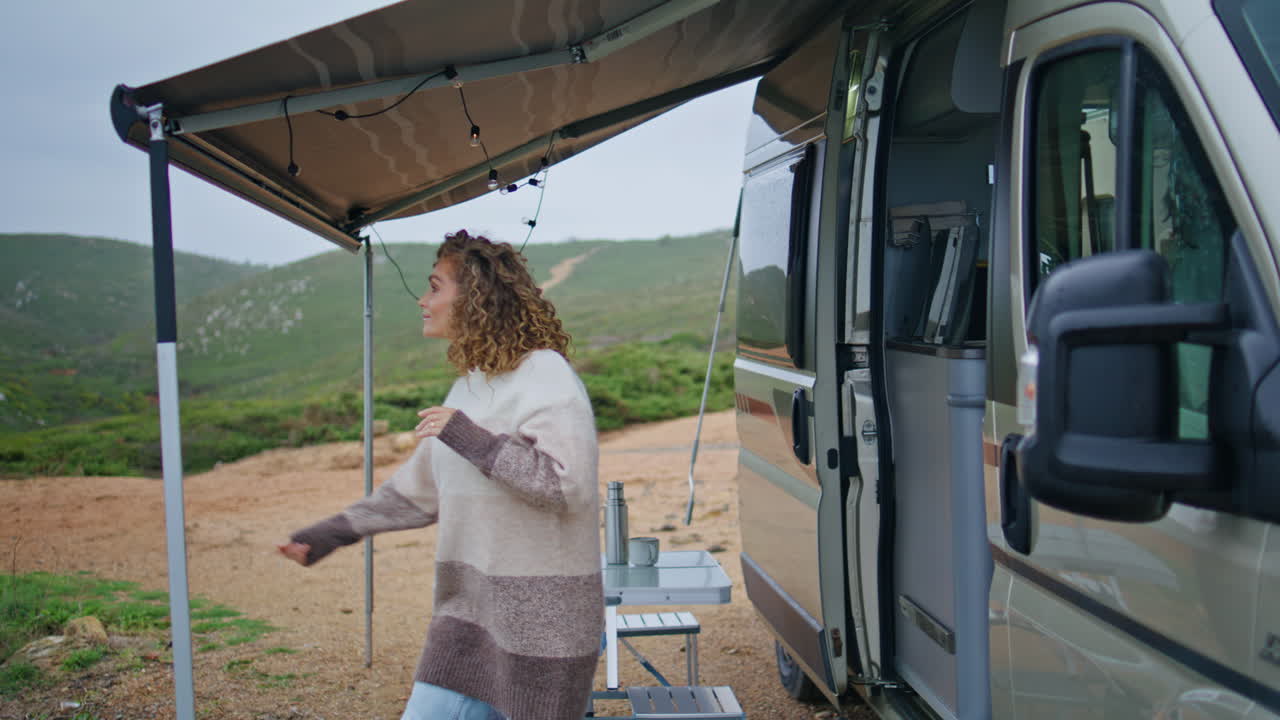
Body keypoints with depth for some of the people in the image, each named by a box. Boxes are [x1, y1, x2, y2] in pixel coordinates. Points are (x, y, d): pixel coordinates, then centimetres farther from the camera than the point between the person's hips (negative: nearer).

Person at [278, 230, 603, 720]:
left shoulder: (545, 377, -14)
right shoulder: (470, 384, 12)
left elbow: (567, 485, -24)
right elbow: (421, 487, 20)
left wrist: (469, 438, -23)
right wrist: (333, 533, 18)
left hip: (543, 610, -8)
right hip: (471, 605, 8)